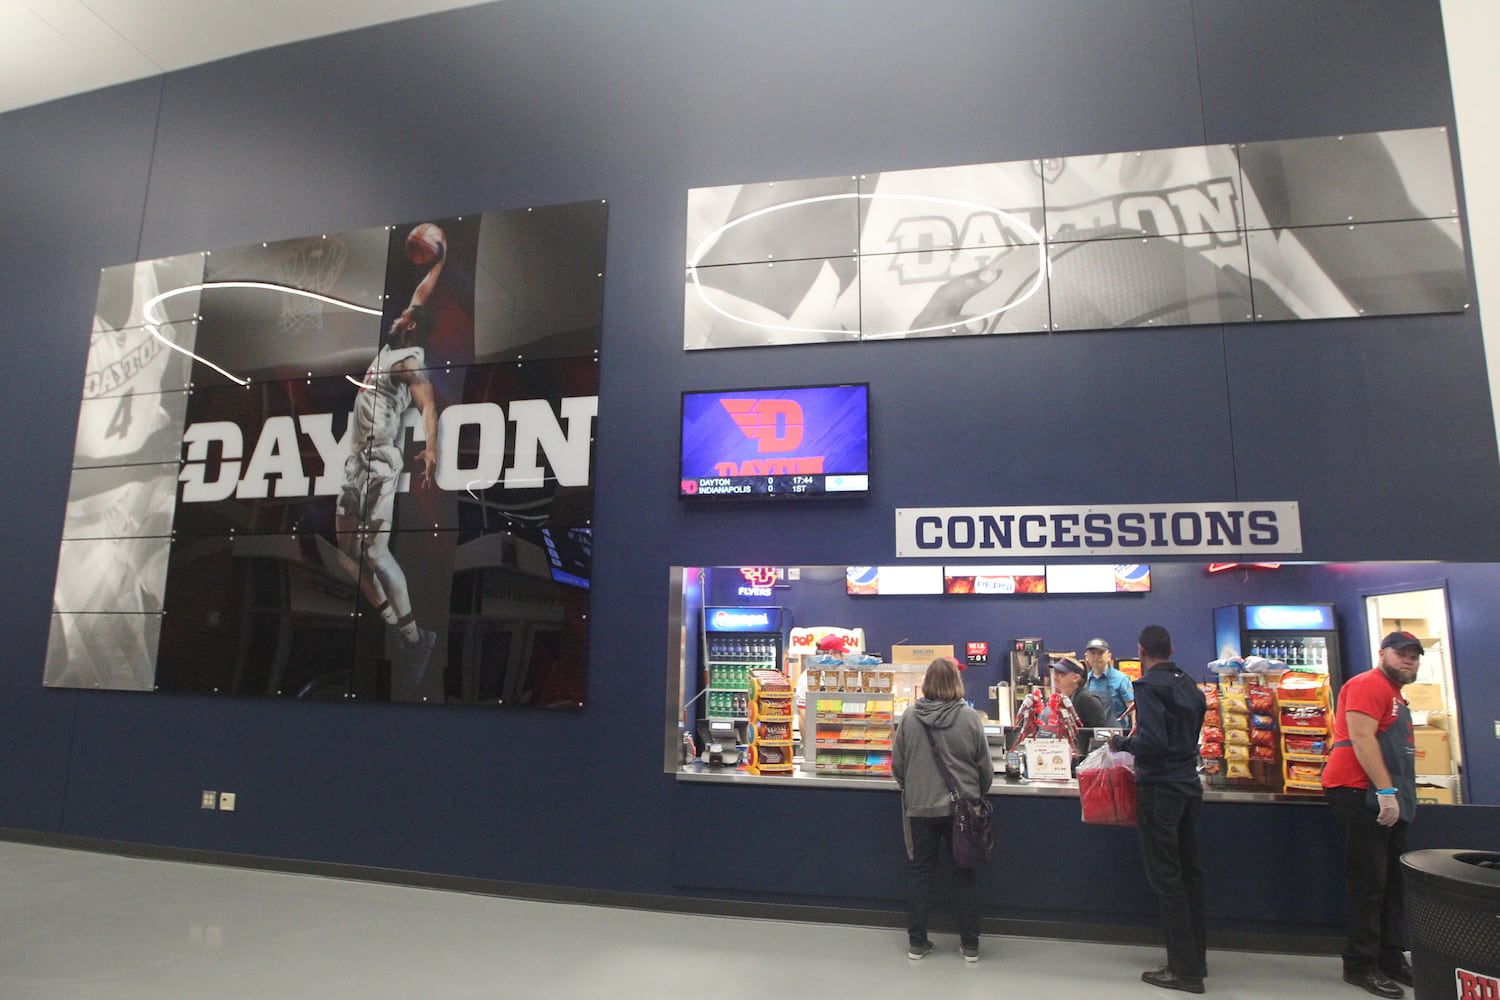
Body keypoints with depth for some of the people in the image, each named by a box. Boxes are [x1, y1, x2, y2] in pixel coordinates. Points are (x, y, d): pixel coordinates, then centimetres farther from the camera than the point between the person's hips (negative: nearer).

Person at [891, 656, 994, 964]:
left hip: (920, 808, 1)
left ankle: (917, 942, 20)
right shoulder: (970, 717, -11)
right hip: (961, 807, 0)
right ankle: (970, 945, 23)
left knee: (920, 872, 13)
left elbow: (897, 765, -1)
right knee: (965, 874, 14)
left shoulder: (910, 717, -8)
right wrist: (977, 794, 17)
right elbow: (985, 768, -3)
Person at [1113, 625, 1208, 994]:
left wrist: (1122, 743, -6)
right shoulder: (1189, 686, 10)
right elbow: (1190, 734, 17)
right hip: (1189, 786, 9)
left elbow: (1152, 742, -23)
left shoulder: (1148, 685, -15)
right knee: (1189, 872, 16)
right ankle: (1196, 958, 26)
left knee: (1165, 876, -2)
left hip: (1159, 788, -8)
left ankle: (1185, 969, 3)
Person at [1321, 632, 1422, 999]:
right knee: (1368, 882, -6)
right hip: (1361, 794, -10)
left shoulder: (1395, 694, 22)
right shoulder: (1368, 685, -10)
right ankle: (1361, 965, 1)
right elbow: (1362, 738, -20)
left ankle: (1390, 958, 23)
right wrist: (1386, 791, -22)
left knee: (1391, 882, 13)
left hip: (1388, 800, 10)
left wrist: (1397, 793, 16)